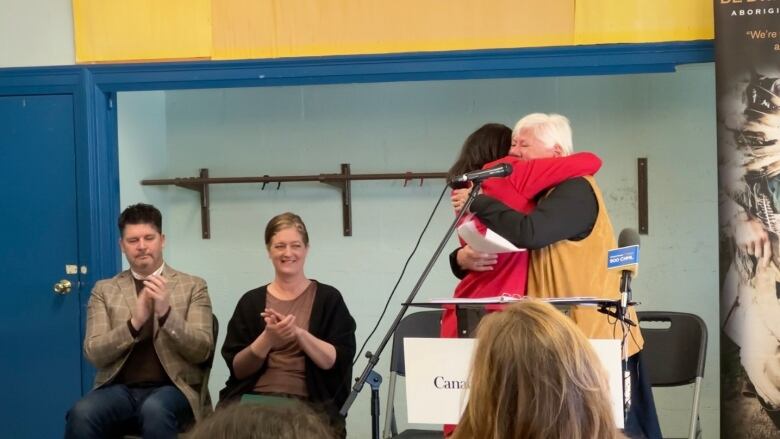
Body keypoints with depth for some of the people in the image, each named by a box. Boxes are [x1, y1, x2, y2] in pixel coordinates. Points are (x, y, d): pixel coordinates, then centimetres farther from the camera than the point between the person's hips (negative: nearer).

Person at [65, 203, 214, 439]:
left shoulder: (193, 286, 9)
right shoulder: (104, 290, 13)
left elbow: (202, 351, 0)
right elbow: (94, 353, 2)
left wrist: (167, 313, -17)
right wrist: (134, 322, -15)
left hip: (172, 389, -1)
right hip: (119, 389, 2)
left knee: (155, 410, -37)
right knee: (81, 413, -31)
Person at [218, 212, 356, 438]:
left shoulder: (328, 298, 6)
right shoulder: (251, 301, 10)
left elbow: (334, 362, -3)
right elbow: (237, 369, 4)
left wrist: (298, 333, -18)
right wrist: (267, 338, -14)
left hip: (308, 403, -2)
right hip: (251, 399, 2)